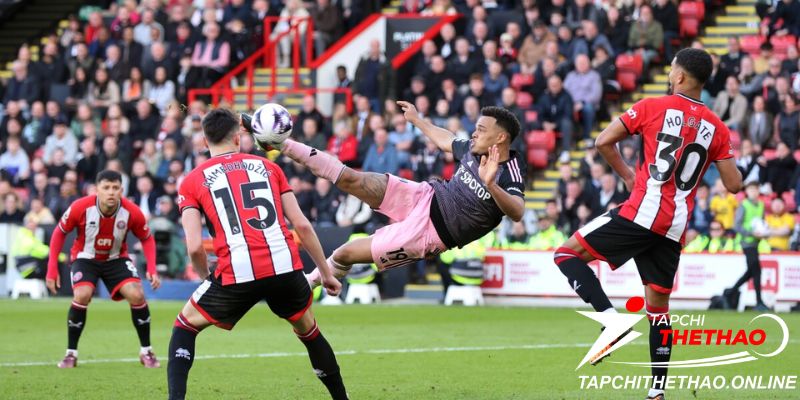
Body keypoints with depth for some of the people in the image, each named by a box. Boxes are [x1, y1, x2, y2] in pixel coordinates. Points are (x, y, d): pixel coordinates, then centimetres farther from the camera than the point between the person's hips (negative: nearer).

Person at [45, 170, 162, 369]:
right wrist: (52, 268, -11)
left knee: (137, 295, -18)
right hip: (85, 257, -1)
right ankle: (71, 354, -9)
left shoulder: (132, 212, -21)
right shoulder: (80, 208, -24)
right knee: (82, 295, -27)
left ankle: (146, 352, 1)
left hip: (117, 259, 1)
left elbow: (147, 238, -2)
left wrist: (152, 269, -15)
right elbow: (59, 233, -7)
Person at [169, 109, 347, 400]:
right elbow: (302, 225, 12)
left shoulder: (192, 182, 10)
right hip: (286, 267, 2)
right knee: (310, 332, 28)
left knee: (185, 325, 20)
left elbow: (194, 246, -1)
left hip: (237, 274, -2)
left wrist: (207, 279, 17)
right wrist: (326, 273, 20)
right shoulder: (268, 167, 17)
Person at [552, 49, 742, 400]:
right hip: (675, 229, 5)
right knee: (658, 304, 15)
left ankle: (612, 318, -17)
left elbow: (604, 142, -4)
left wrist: (627, 174, 11)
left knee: (568, 254, 2)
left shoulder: (653, 107, -1)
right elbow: (733, 185, 9)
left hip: (642, 213, -5)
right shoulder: (716, 128, 10)